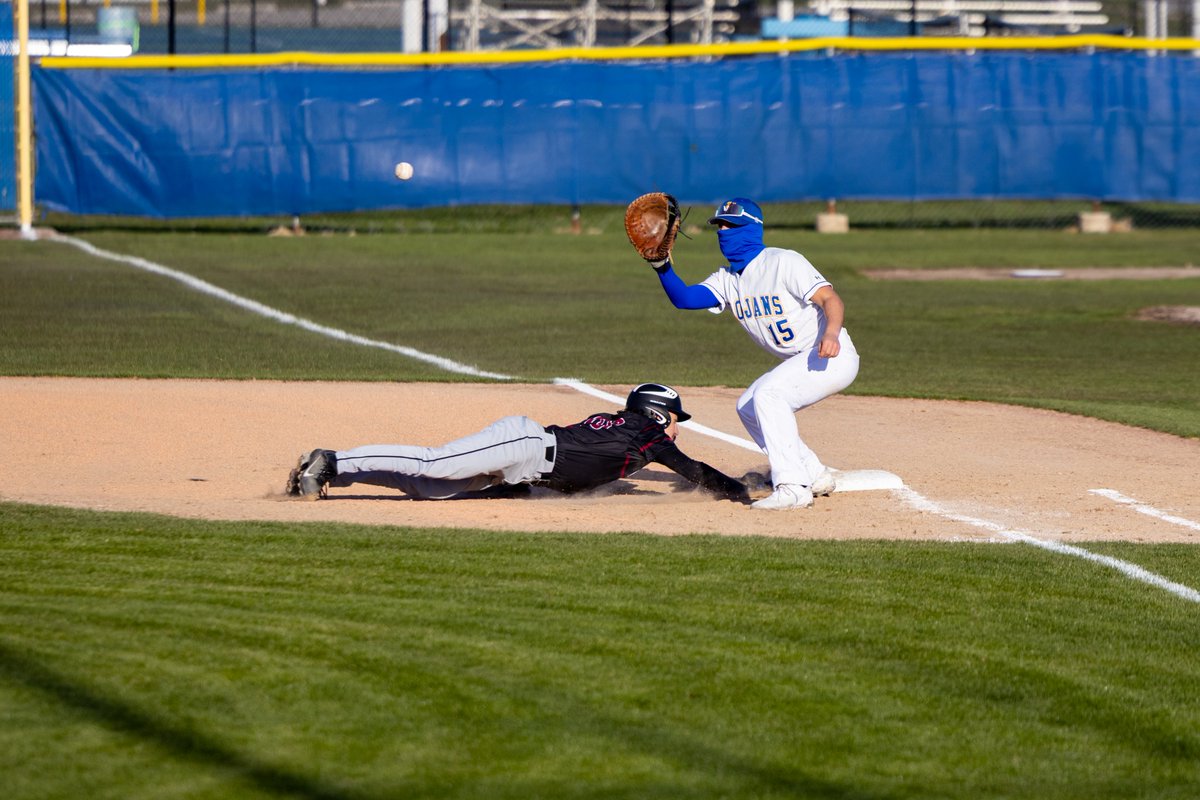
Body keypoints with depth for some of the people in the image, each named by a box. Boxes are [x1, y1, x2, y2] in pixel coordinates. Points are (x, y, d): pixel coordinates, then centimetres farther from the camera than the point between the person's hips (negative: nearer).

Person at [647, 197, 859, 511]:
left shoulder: (784, 262, -16)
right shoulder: (729, 279, 9)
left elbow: (831, 299, -24)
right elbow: (684, 298, -2)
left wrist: (830, 334, -43)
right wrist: (662, 266, -20)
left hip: (834, 356, -10)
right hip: (800, 363, 10)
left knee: (768, 395, -26)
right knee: (748, 407, 14)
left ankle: (793, 487, -29)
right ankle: (815, 476, 21)